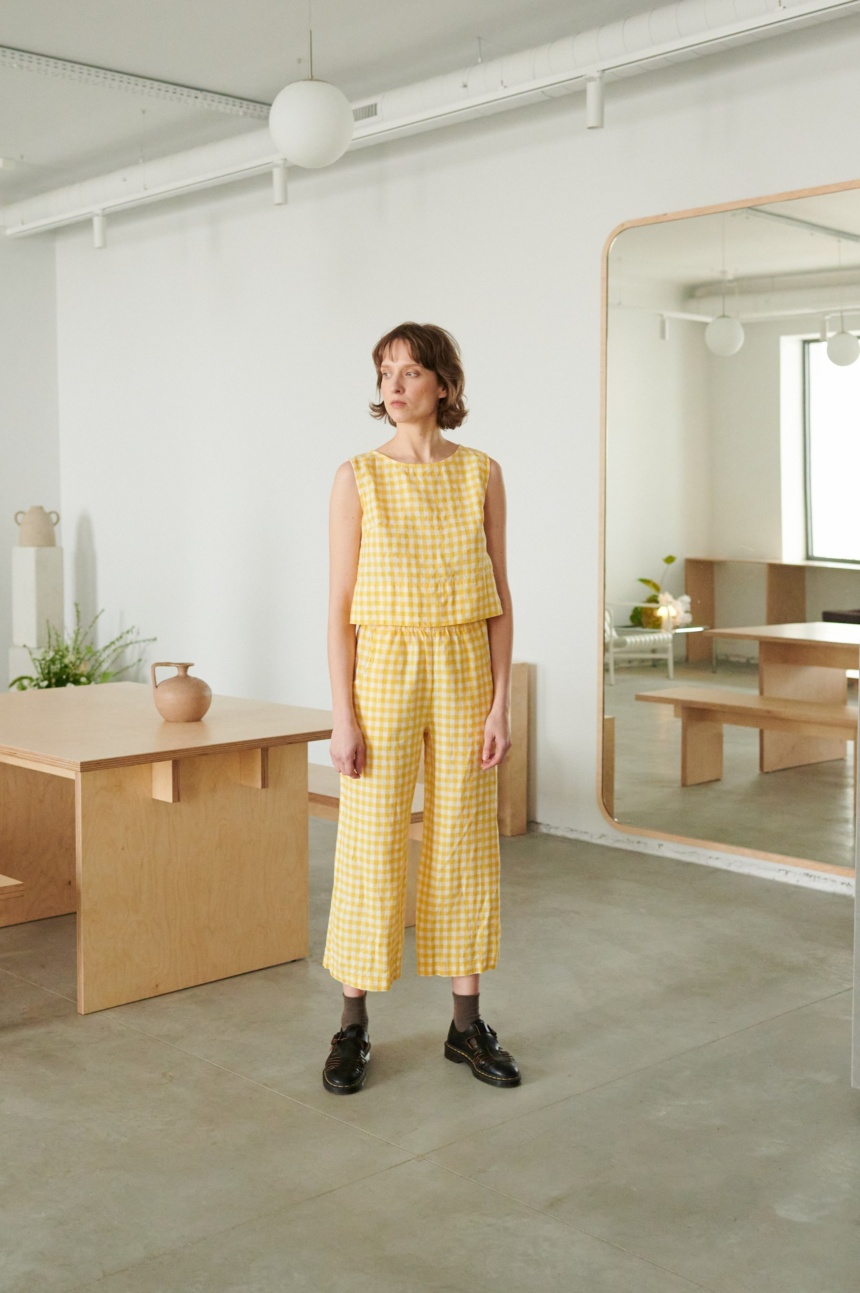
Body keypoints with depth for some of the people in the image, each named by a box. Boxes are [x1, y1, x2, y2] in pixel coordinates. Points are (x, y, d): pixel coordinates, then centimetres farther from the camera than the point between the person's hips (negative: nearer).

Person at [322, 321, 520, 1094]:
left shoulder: (481, 475, 4)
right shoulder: (358, 479, -2)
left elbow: (499, 598, 4)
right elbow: (341, 606, -4)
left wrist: (501, 702, -3)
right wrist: (343, 716, -9)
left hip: (465, 674, 2)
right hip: (385, 672, -2)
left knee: (465, 844, 8)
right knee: (371, 847, 2)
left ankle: (468, 1025, 21)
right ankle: (353, 1030, 17)